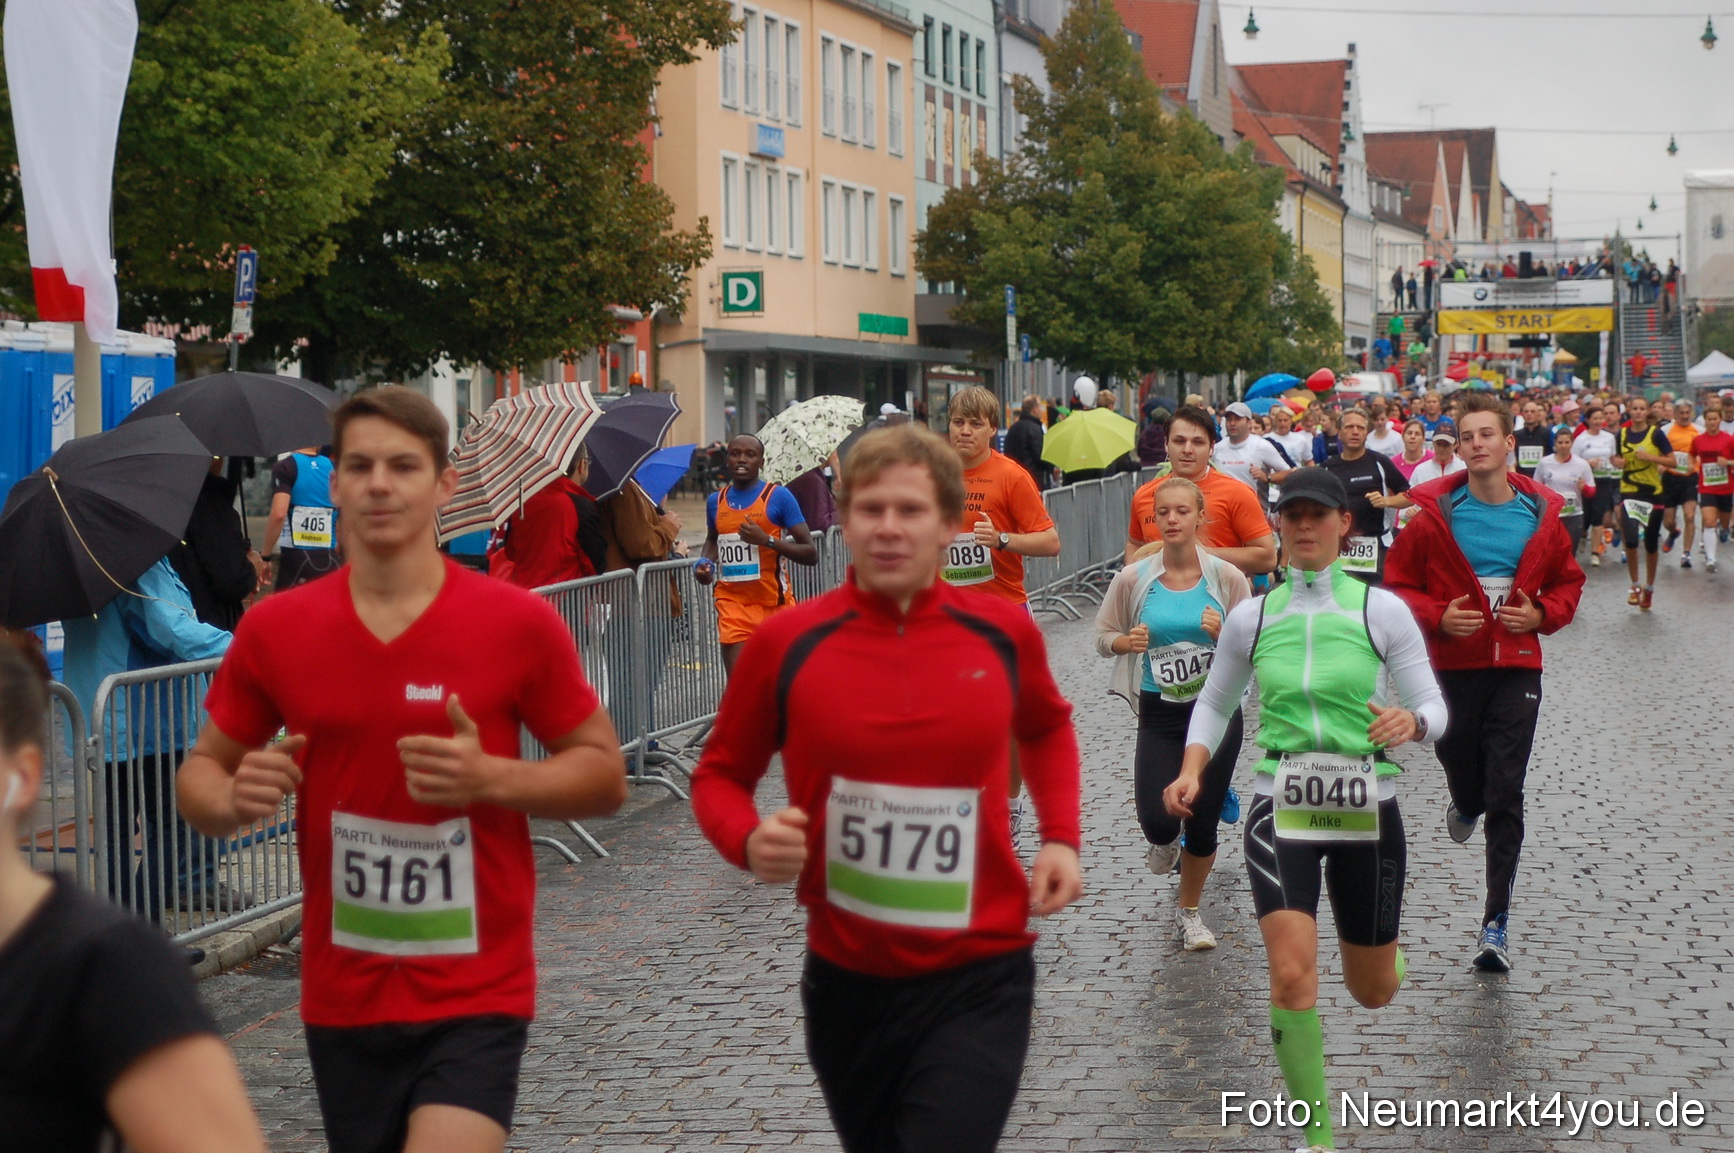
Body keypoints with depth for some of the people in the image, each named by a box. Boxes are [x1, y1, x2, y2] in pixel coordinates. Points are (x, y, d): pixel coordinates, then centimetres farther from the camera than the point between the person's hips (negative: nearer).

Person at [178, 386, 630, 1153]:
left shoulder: (518, 622, -7)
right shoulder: (274, 629, 0)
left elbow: (604, 776, 0)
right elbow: (204, 771, 11)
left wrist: (492, 780, -18)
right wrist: (233, 799, -13)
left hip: (477, 999, -3)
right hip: (341, 999, 3)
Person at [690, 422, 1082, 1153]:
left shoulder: (1003, 632, -4)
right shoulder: (786, 644, -8)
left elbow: (1047, 731, 19)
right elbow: (720, 773, 5)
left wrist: (1061, 837, 4)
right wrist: (748, 839, -16)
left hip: (978, 982, -1)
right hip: (846, 982, 1)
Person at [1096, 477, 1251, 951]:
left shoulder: (1227, 578, -5)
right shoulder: (1133, 579, -4)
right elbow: (1103, 635, 7)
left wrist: (1224, 634, -18)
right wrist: (1126, 642, -14)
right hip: (1159, 714, 0)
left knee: (1203, 823, 4)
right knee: (1157, 821, -14)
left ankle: (1188, 910, 31)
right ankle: (1165, 842, 27)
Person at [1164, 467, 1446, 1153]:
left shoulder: (1381, 609, -4)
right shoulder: (1250, 618, 2)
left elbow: (1434, 710, -1)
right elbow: (1214, 705, 14)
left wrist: (1410, 722, -25)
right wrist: (1191, 772, -3)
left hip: (1367, 810, 0)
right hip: (1281, 810, 0)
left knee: (1374, 994, 13)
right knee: (1292, 975, -20)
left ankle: (1384, 943, 52)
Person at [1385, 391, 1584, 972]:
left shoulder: (1541, 514, 0)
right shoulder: (1436, 514, -5)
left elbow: (1567, 580, 13)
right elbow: (1398, 585, 1)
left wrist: (1542, 614, -6)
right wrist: (1438, 617, -15)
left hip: (1517, 669, 0)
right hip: (1454, 666, 0)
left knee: (1505, 796, -3)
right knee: (1462, 770, 11)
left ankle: (1497, 921, 2)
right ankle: (1466, 804, 53)